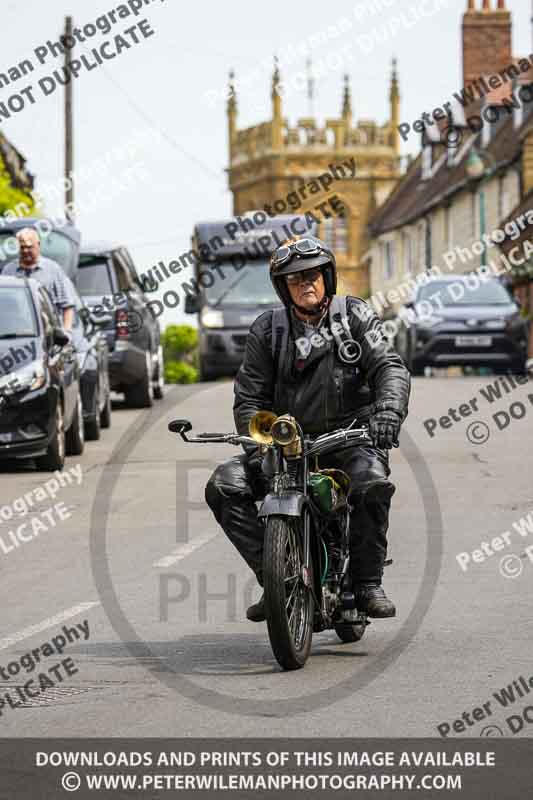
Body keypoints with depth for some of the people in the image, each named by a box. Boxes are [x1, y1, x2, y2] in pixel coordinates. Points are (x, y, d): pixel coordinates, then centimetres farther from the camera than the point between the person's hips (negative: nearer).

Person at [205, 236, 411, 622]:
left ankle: (368, 582, -20)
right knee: (224, 486, -19)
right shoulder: (267, 329, 8)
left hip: (350, 437, -2)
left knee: (372, 481, -36)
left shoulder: (356, 316, 4)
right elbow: (249, 396, 5)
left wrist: (389, 409, -30)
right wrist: (258, 442, -14)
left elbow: (389, 366, -8)